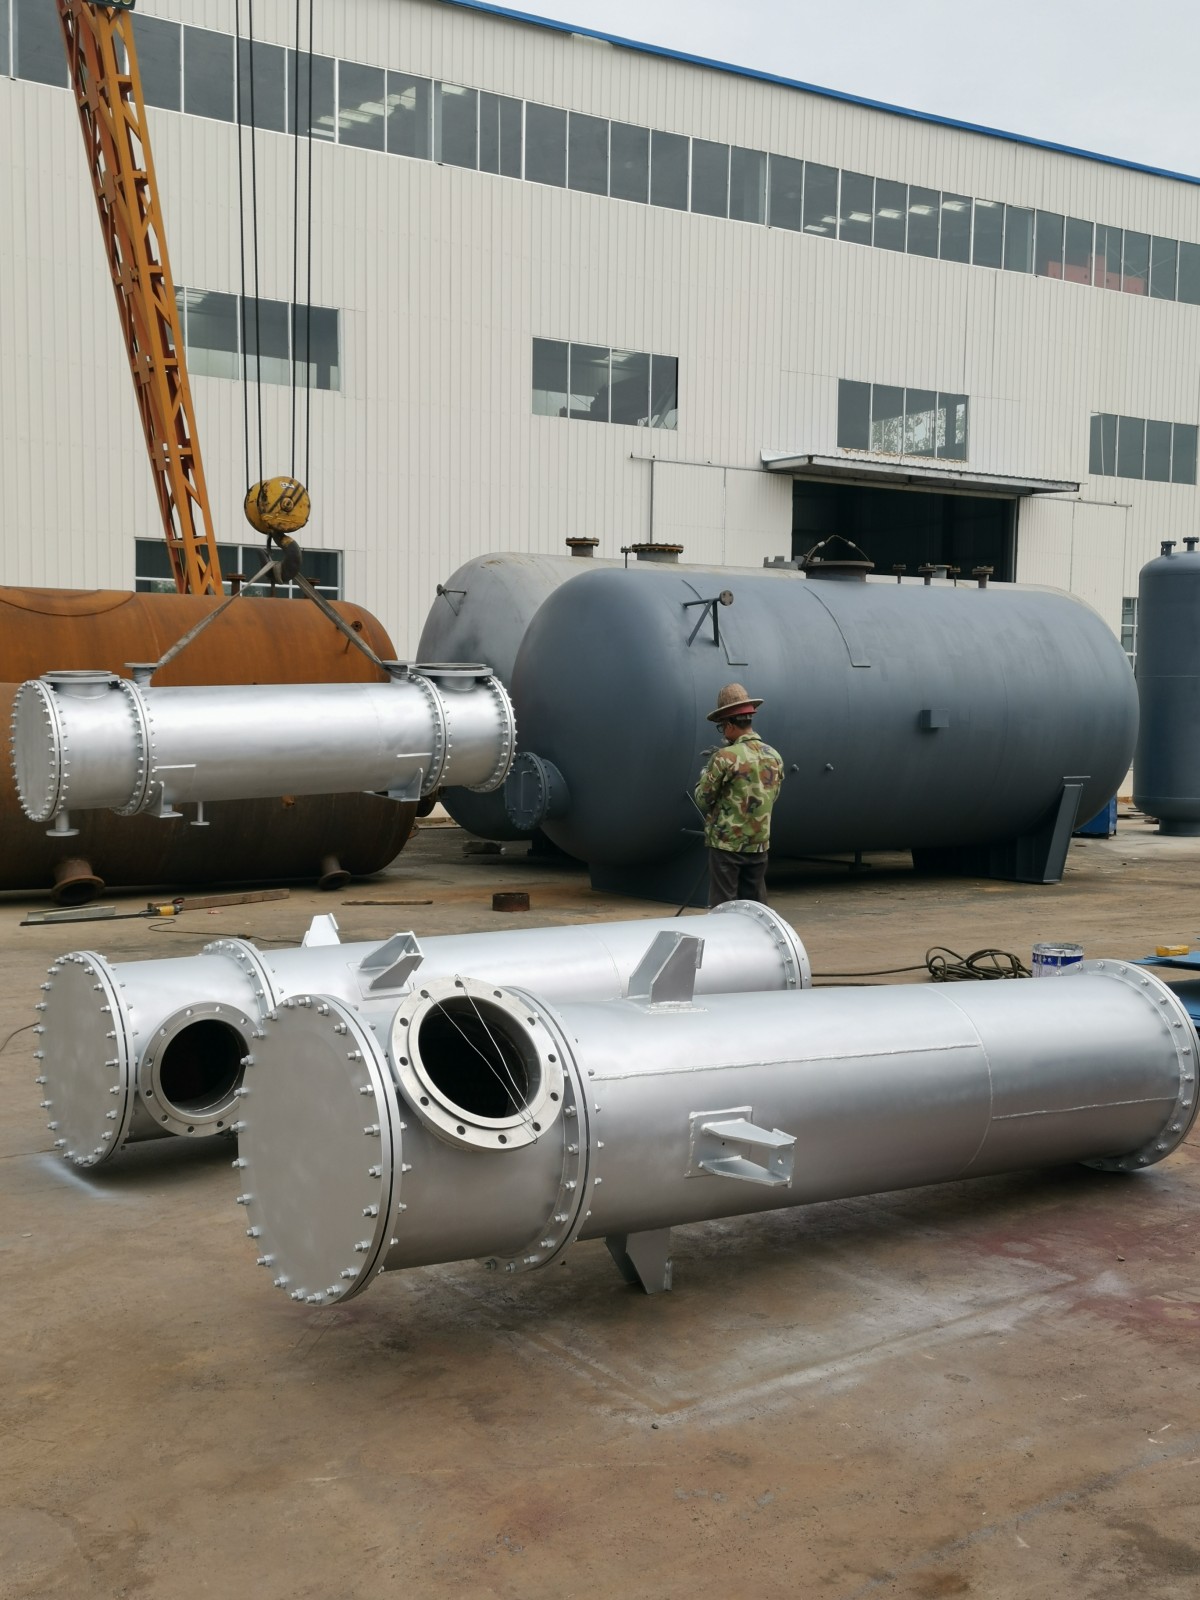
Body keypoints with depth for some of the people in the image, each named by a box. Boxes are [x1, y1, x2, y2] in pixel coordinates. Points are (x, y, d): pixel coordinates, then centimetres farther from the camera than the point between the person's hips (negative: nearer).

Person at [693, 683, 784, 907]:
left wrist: (704, 778, 13)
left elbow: (703, 800, -6)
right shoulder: (774, 757, 4)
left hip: (727, 844, -6)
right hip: (759, 845, 6)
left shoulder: (725, 758, -15)